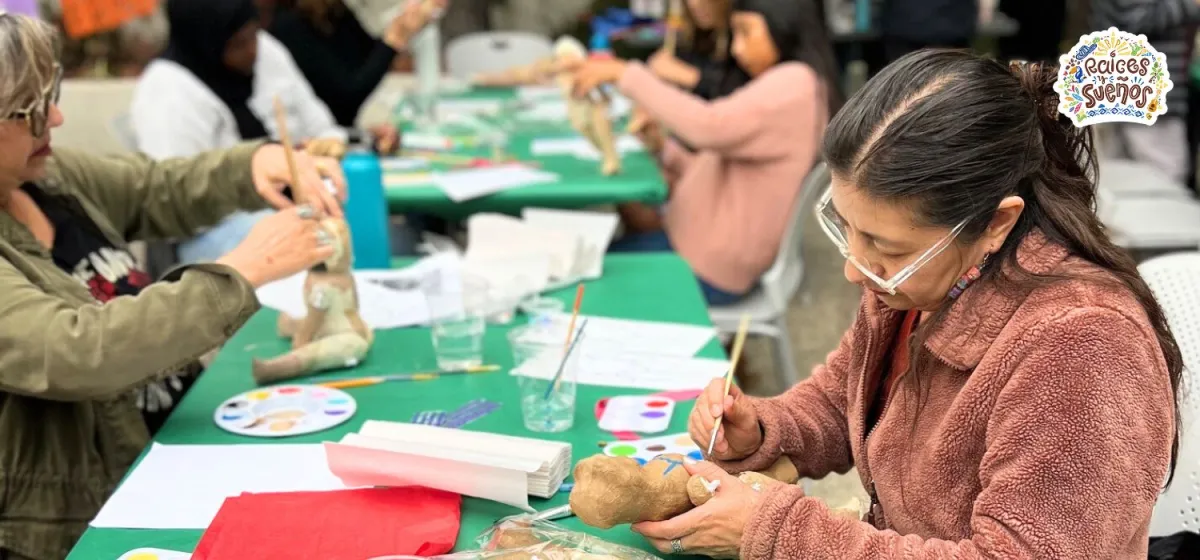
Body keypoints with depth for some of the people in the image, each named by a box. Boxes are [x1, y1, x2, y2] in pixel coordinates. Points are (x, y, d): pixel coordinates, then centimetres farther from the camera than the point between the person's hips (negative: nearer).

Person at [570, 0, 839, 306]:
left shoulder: (794, 83, -14)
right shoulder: (783, 86, 18)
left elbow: (709, 127, -29)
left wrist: (626, 75, -24)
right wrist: (661, 146, 4)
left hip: (709, 265, -10)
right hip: (712, 245, 10)